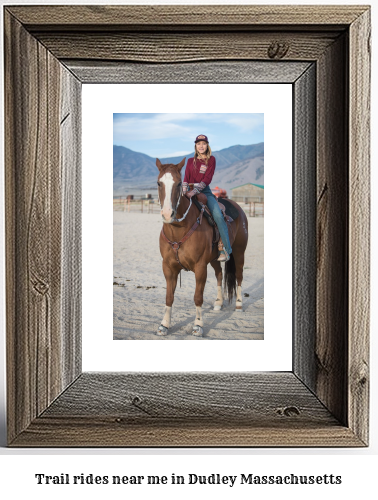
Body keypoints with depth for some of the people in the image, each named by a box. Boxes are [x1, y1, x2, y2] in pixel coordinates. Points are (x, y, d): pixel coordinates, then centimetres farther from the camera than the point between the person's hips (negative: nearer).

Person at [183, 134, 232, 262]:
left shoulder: (211, 160, 5)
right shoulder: (190, 161, 16)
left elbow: (207, 179, -7)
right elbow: (186, 178, 9)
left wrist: (195, 191, -20)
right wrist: (184, 192, -12)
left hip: (205, 191, -3)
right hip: (190, 191, 3)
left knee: (218, 215, -23)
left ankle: (226, 249, -21)